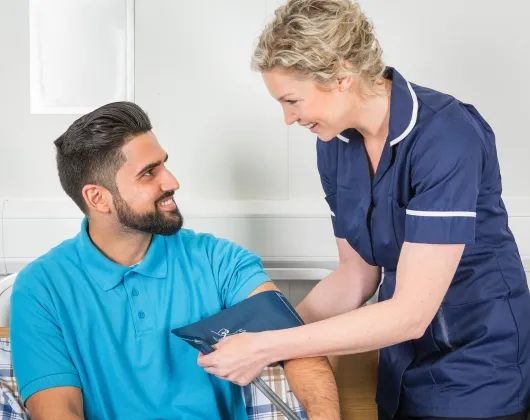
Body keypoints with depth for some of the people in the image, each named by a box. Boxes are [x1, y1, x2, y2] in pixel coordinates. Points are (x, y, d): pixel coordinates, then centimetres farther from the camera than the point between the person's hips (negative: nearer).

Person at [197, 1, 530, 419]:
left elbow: (411, 313, -28)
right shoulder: (335, 144, -5)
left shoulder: (447, 138, -26)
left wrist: (268, 348, -27)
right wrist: (273, 333, -8)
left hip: (476, 372, -6)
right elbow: (357, 274, 4)